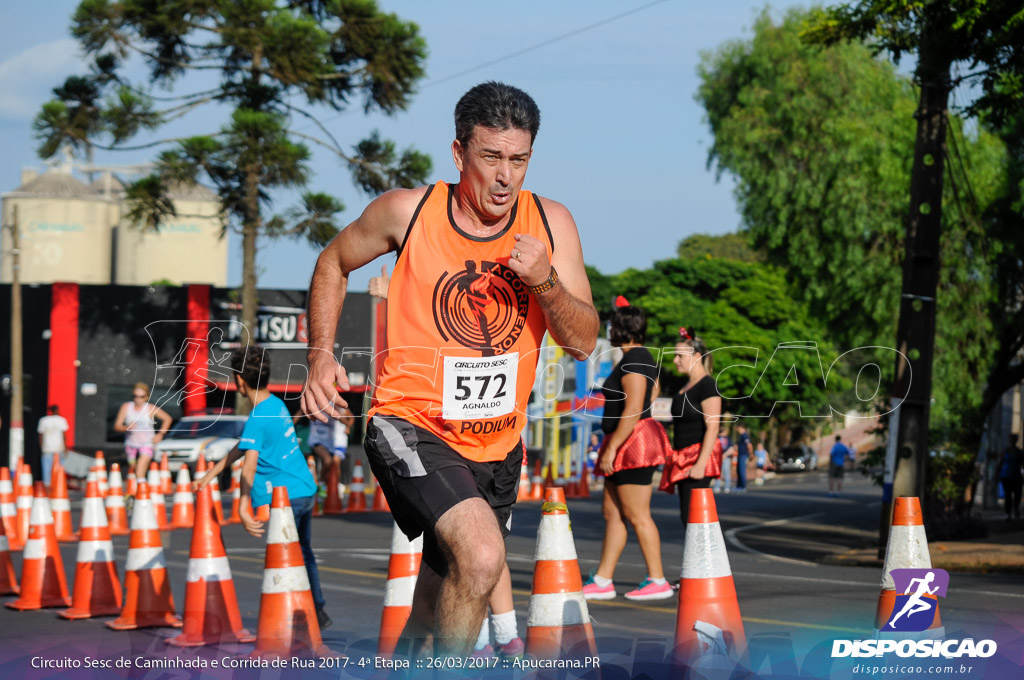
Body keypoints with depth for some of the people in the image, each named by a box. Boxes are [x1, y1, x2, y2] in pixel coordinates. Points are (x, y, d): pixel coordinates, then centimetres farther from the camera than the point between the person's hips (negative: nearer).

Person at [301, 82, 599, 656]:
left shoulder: (551, 224, -4)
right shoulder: (408, 212, -10)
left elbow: (584, 343, -4)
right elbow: (334, 263, 9)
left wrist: (545, 281, -22)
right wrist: (322, 356, -2)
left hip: (497, 445, 4)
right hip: (411, 424, -4)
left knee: (444, 604, 15)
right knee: (481, 555, -29)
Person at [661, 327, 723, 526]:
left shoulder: (707, 386, -12)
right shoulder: (686, 386, 17)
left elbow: (712, 428, -19)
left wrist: (700, 464, -25)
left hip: (698, 456, -10)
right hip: (684, 459, 10)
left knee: (690, 514, -14)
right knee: (687, 516, 9)